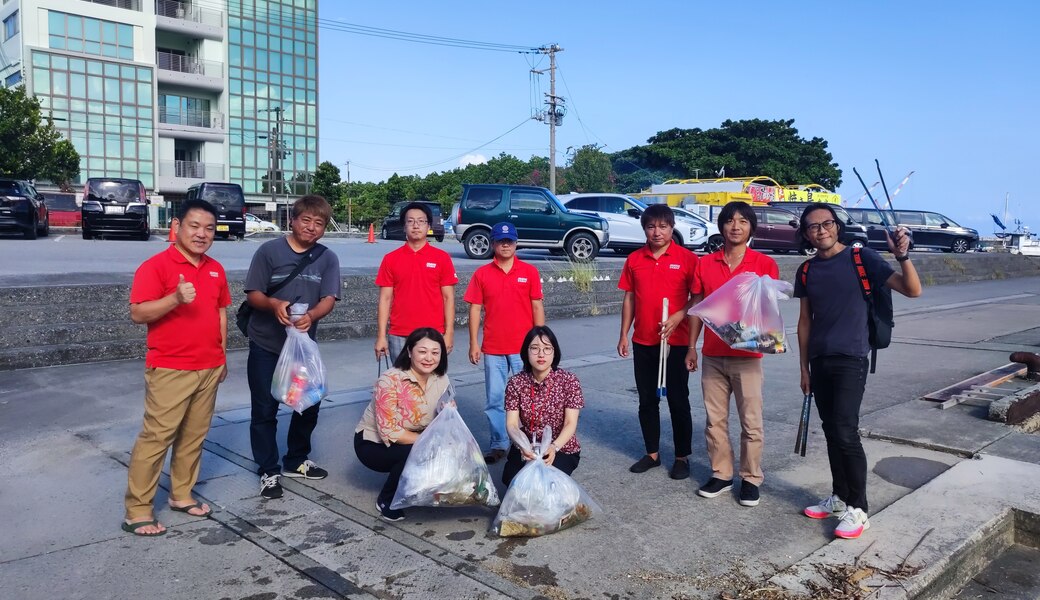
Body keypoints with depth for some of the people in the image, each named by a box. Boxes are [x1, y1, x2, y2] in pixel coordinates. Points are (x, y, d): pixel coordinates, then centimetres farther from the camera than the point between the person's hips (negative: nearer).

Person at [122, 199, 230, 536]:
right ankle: (137, 510, 7)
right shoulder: (156, 266, -9)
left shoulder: (215, 269, 10)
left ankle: (182, 495, 25)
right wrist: (175, 298, -29)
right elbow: (137, 313, -15)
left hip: (209, 368, 6)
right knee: (156, 436, -3)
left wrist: (222, 355, 17)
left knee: (194, 435, 12)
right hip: (170, 370, -6)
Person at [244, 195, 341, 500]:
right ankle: (269, 472, 17)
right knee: (265, 410, 3)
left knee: (309, 404, 13)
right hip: (266, 345, -3)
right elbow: (253, 294, -9)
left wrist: (311, 315, -32)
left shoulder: (328, 258, -1)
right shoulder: (269, 251, -8)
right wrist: (273, 304, -31)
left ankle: (296, 461, 34)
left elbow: (328, 299, -10)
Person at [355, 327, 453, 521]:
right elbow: (390, 433, -29)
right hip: (373, 444, -5)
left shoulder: (441, 380, -9)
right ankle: (387, 501, -6)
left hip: (412, 442, 6)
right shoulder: (390, 380, -27)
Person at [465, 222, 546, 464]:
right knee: (495, 399, 8)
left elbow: (537, 307, 2)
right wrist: (473, 343, -2)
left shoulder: (529, 271, 1)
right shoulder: (482, 274, 2)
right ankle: (499, 444, 19)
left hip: (523, 347, -1)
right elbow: (475, 309, 3)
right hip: (493, 348, 1)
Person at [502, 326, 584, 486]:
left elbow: (571, 423, -15)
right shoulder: (516, 383, -5)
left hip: (561, 449, -2)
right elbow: (511, 424, -11)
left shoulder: (569, 381, -11)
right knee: (511, 479, -24)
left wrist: (554, 447, -35)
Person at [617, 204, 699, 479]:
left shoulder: (687, 258, -5)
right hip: (643, 342, 4)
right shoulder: (634, 259, 6)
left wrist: (678, 317, -21)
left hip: (676, 341, -4)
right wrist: (624, 335, 7)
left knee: (678, 400, 4)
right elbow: (629, 299, 10)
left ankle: (682, 457, 17)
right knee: (647, 400, 11)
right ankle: (652, 453, 25)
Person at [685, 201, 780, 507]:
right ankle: (721, 474, 23)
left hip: (747, 355, -2)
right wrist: (691, 346, 8)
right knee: (715, 419, 10)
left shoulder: (765, 264, -2)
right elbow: (697, 307, 10)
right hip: (712, 355, 3)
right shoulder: (704, 264, 5)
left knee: (751, 422, 4)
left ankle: (751, 479, 18)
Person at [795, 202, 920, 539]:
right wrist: (804, 367, 12)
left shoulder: (861, 258, -5)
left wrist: (903, 256, -27)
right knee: (831, 432, 11)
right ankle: (839, 498, 23)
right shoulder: (808, 270, 9)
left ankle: (858, 510, 0)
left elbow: (912, 290, -9)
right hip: (820, 361, 5)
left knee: (846, 432, -11)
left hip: (851, 360, -5)